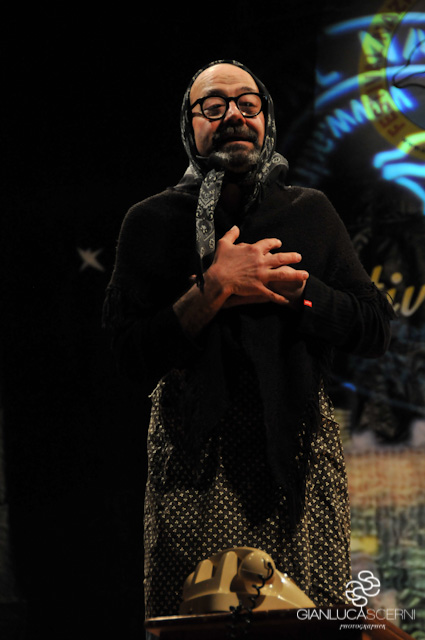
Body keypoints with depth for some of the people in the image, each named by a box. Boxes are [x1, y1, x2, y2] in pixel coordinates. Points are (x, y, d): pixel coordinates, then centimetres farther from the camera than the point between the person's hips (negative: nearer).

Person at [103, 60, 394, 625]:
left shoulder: (310, 213, 12)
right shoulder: (152, 222, 6)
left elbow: (377, 329, 6)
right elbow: (131, 357, -3)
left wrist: (295, 285, -8)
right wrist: (213, 291, -14)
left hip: (302, 454, 2)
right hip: (194, 461, -1)